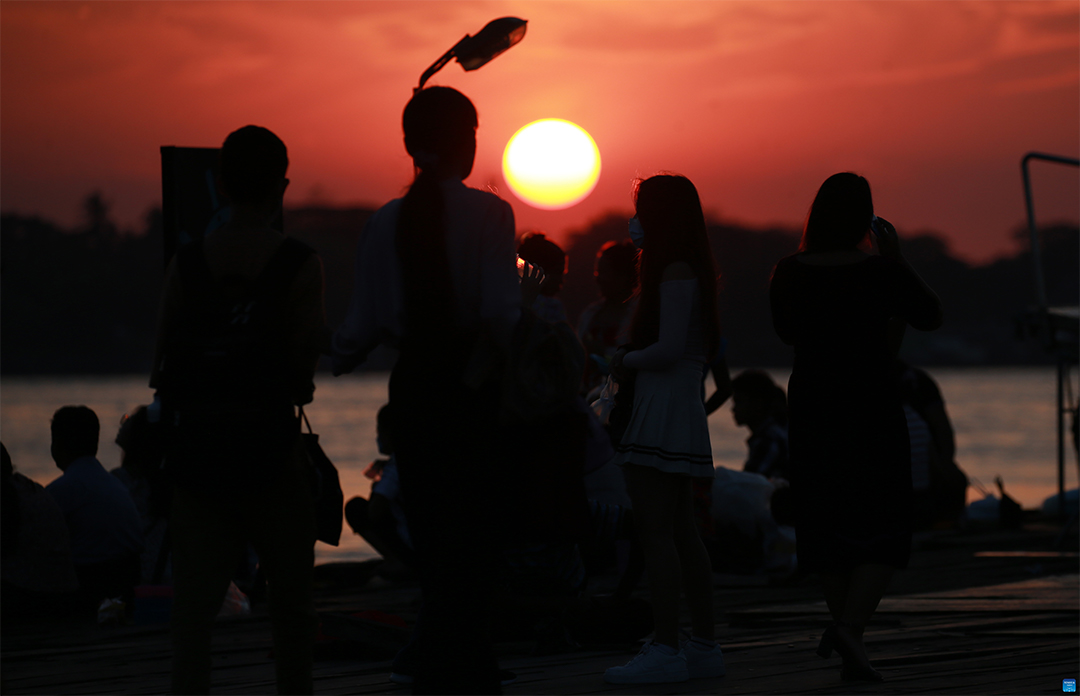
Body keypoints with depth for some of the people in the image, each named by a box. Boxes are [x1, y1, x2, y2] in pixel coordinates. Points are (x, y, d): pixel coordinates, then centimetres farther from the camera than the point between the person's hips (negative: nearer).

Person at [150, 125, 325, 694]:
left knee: (192, 609, 1)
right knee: (290, 605, 12)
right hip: (269, 449, -2)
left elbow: (161, 369, 2)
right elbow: (303, 372, -8)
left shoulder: (185, 264, 0)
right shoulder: (300, 266, -7)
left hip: (198, 452, 2)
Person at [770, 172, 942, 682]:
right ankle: (850, 627, -18)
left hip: (810, 406, 3)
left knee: (827, 528, 13)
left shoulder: (788, 273, -2)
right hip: (872, 407, -3)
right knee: (882, 533, 4)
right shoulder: (883, 271, -12)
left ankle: (850, 653, 16)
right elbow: (931, 316, 2)